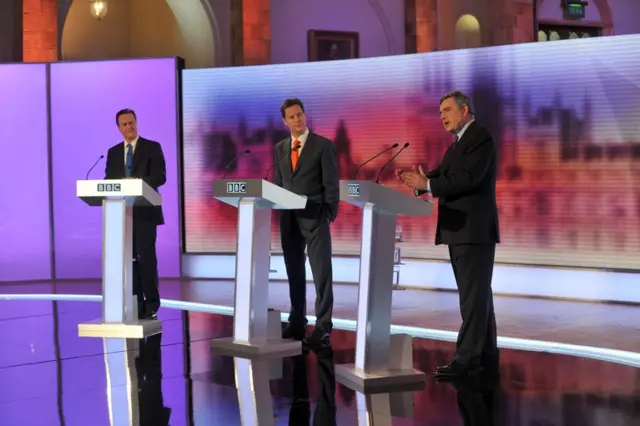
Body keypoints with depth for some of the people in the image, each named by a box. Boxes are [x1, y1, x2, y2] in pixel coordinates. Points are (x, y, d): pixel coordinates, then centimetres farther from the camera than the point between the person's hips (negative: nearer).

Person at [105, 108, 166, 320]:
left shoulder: (152, 147, 1)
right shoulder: (113, 152, 15)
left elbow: (160, 176, -8)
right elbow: (108, 180, 10)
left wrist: (137, 182, -22)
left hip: (145, 211, -4)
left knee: (146, 256, -8)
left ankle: (151, 304, -4)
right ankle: (135, 303, 8)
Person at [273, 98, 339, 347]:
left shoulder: (323, 145, -2)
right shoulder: (280, 148, 12)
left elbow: (331, 184, -5)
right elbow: (277, 183, 15)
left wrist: (329, 215, -12)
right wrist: (279, 211, 4)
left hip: (315, 219, -5)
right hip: (289, 219, 5)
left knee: (322, 273, -5)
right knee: (294, 273, 10)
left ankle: (323, 327, -4)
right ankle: (297, 322, 18)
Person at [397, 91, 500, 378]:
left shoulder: (480, 138, -11)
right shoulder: (458, 142, 20)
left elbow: (468, 178, -24)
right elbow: (440, 175, 14)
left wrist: (427, 184, -24)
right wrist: (419, 180, -6)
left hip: (474, 230, -10)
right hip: (460, 231, 10)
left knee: (473, 296, -9)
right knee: (476, 295, 12)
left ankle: (467, 360, -10)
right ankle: (486, 357, 17)